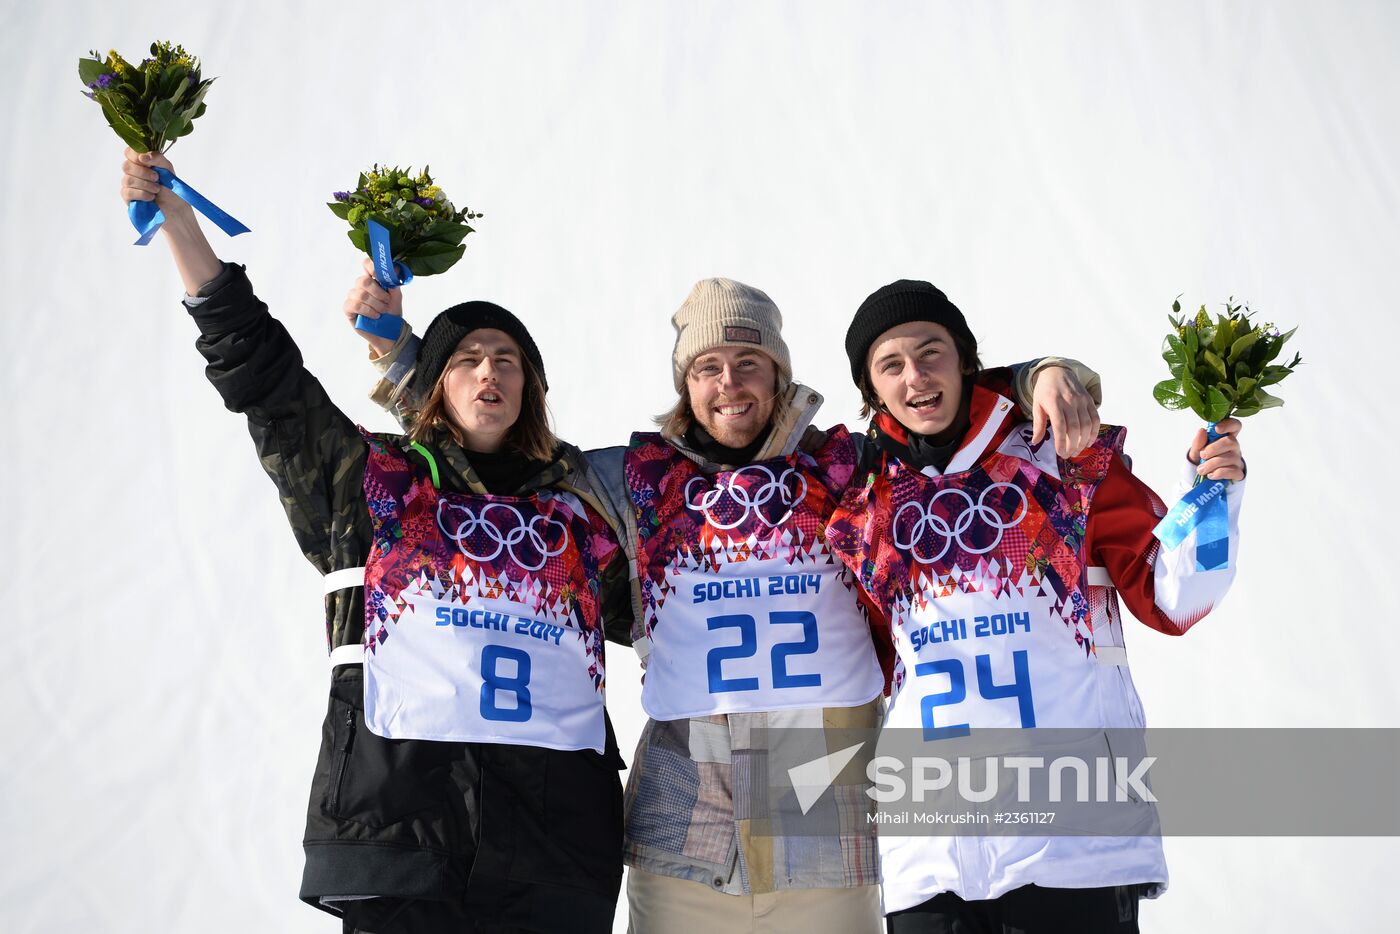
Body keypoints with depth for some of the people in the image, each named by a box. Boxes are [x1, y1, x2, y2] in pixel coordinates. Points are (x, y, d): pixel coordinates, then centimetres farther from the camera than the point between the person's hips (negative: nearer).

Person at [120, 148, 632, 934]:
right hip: (404, 809, -2)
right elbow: (254, 360, 8)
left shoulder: (579, 506, 17)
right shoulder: (370, 478, 11)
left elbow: (652, 610, 26)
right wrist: (174, 212, 7)